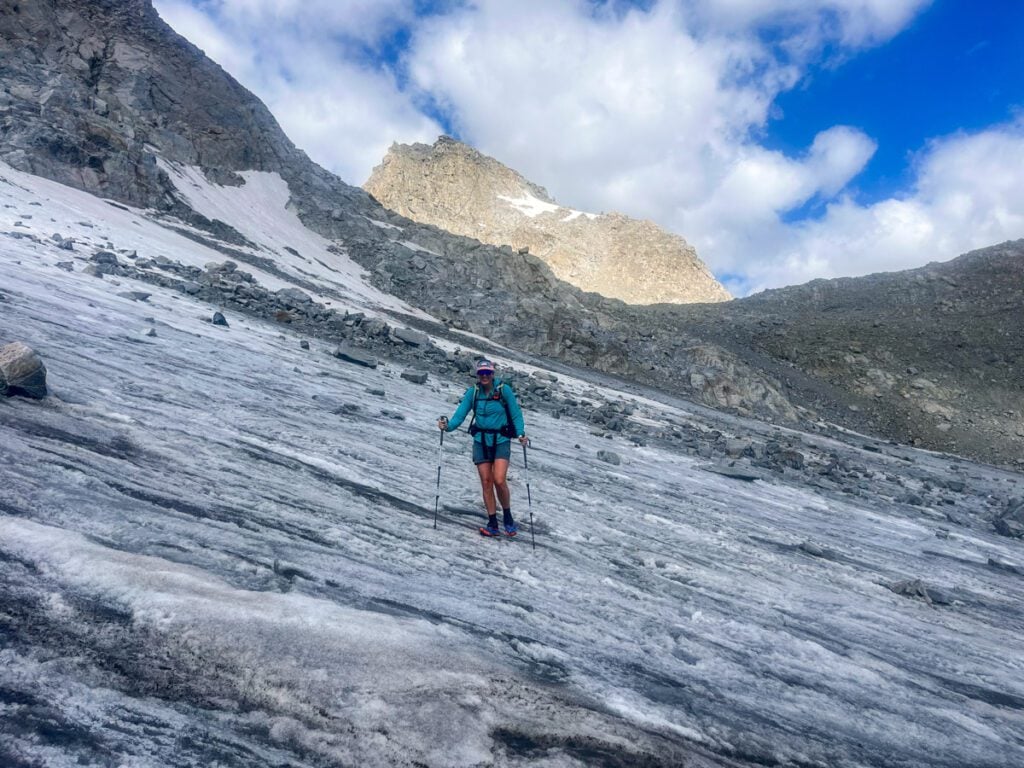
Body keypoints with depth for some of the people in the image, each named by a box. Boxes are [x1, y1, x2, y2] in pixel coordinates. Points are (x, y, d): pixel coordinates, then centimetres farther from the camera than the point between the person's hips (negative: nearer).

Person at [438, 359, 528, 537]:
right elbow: (460, 413, -6)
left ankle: (508, 517, 8)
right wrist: (448, 426, -25)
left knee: (499, 480, -15)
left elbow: (516, 413, -5)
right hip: (481, 441, 3)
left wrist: (521, 433, -19)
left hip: (501, 441, -3)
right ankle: (492, 523, 12)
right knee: (486, 482, 2)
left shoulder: (504, 389, -8)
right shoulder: (472, 392, 0)